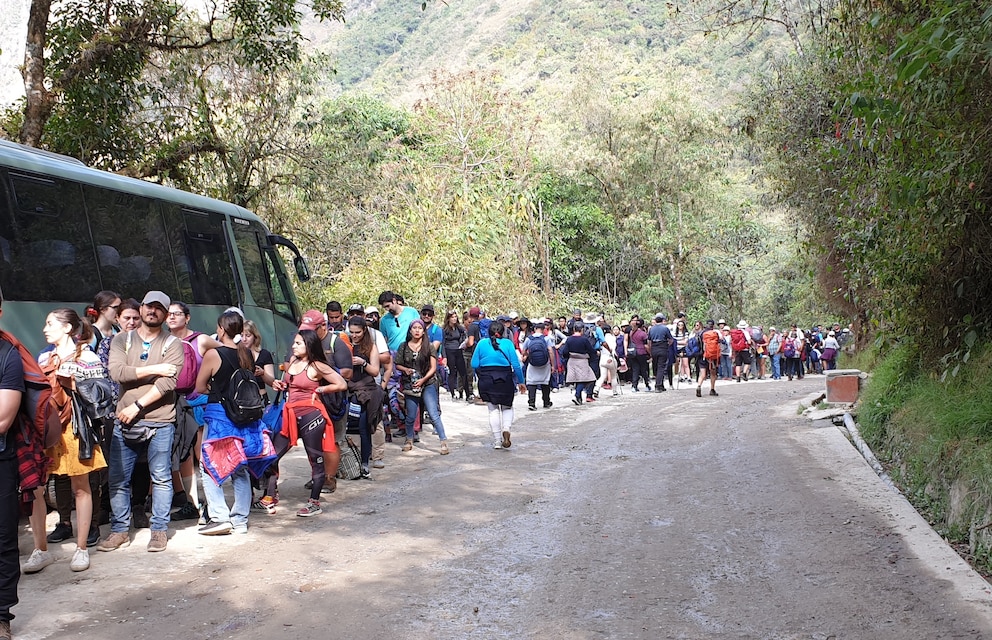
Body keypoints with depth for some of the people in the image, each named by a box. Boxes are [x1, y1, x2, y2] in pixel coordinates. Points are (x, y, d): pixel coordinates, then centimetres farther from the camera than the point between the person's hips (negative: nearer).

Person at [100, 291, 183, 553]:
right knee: (118, 479, 5)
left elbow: (167, 383, -11)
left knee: (161, 478, 3)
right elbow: (117, 372, -7)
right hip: (124, 421, 2)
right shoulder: (122, 339, 10)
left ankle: (159, 530, 13)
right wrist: (153, 369, -11)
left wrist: (136, 407, -14)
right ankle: (119, 531, 17)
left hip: (160, 422, -2)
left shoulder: (172, 345, 2)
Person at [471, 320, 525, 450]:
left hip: (486, 380, 1)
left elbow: (474, 364, -2)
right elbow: (516, 365, -5)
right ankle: (506, 429, -11)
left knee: (493, 409, 10)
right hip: (505, 379, -1)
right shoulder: (507, 343, -3)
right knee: (507, 407, 17)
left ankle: (497, 441, 8)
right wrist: (520, 382, 4)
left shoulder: (482, 343, 1)